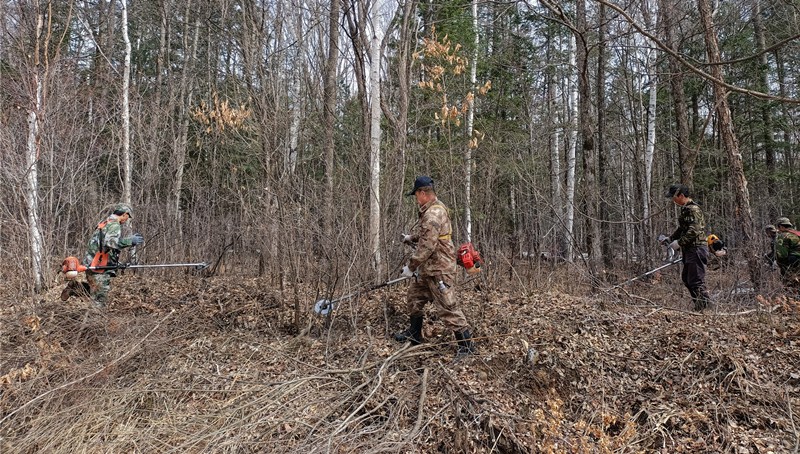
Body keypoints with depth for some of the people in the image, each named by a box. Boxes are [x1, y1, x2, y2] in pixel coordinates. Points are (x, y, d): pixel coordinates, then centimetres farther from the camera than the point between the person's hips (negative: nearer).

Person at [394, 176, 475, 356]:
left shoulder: (434, 214, -23)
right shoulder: (431, 209, 11)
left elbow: (427, 246, -27)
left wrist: (411, 266, -20)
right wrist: (411, 238, 32)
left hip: (439, 269, -11)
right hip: (427, 268, 11)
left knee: (447, 308, -6)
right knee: (414, 297, 21)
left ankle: (466, 343, 4)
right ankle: (414, 333, 36)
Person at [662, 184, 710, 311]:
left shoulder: (694, 209, -16)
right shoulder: (685, 209, 16)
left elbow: (694, 231, -24)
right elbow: (682, 228, 25)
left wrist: (679, 243, -20)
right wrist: (670, 238, 15)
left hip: (696, 248, -11)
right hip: (689, 249, 11)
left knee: (696, 279, -7)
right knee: (686, 278, 15)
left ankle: (705, 304, 0)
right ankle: (700, 303, 23)